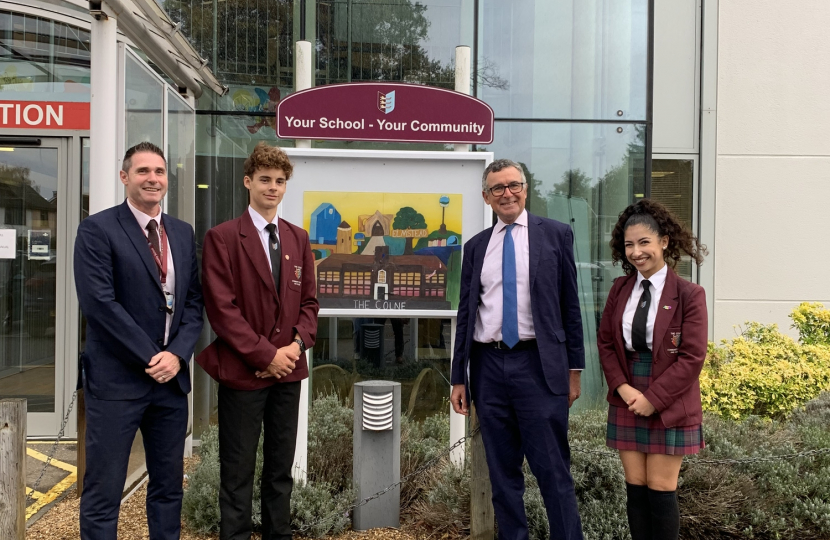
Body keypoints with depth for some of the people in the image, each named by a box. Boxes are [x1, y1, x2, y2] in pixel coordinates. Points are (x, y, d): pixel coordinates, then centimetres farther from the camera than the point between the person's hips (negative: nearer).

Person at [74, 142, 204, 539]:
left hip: (171, 377, 5)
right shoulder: (97, 229, -5)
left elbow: (194, 300, 9)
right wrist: (150, 357, -15)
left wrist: (177, 354, -6)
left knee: (168, 487, 14)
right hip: (116, 379, -5)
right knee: (103, 492, 4)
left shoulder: (183, 232, 11)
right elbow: (99, 301, -14)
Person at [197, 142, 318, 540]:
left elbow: (309, 301, 12)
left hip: (288, 371, 5)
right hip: (243, 371, -5)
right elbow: (221, 308, -12)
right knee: (238, 472, 5)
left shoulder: (298, 238, 11)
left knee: (281, 468, 14)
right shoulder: (222, 237, -5)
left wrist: (297, 344, -6)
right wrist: (265, 355, -14)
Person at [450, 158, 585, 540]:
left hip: (538, 365, -3)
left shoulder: (555, 234, 3)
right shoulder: (476, 246, 11)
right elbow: (465, 314, 11)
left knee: (552, 469, 0)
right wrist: (459, 378, 8)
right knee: (502, 471, 12)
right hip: (489, 366, 4)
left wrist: (574, 369, 0)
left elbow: (570, 305, 2)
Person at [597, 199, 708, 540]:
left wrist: (652, 399, -15)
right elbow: (605, 342, 7)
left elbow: (692, 357, -12)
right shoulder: (620, 290, 4)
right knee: (635, 487, 9)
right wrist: (622, 387, -8)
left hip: (668, 405, -4)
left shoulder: (689, 295, -9)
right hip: (627, 401, 4)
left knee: (661, 489, 3)